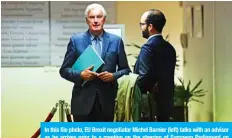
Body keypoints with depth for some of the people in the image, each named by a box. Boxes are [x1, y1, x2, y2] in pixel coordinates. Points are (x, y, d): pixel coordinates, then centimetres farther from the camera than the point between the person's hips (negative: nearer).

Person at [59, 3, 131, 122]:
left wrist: (113, 76, -11)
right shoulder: (76, 40, 4)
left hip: (107, 101, 1)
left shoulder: (116, 41, 7)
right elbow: (64, 70, 4)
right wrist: (81, 74, -14)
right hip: (83, 101, -1)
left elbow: (126, 70, 9)